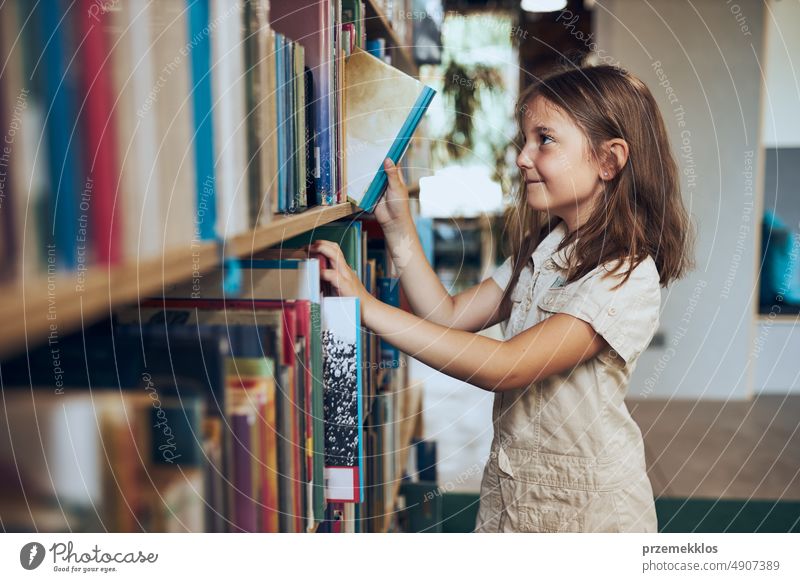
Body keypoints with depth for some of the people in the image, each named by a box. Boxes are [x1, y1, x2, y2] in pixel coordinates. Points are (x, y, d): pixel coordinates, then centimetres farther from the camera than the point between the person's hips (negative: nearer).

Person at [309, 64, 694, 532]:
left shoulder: (627, 277, -22)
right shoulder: (541, 250, 5)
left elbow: (507, 366, -31)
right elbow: (450, 316, 2)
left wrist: (368, 307, -32)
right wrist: (399, 226, -3)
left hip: (587, 499, -6)